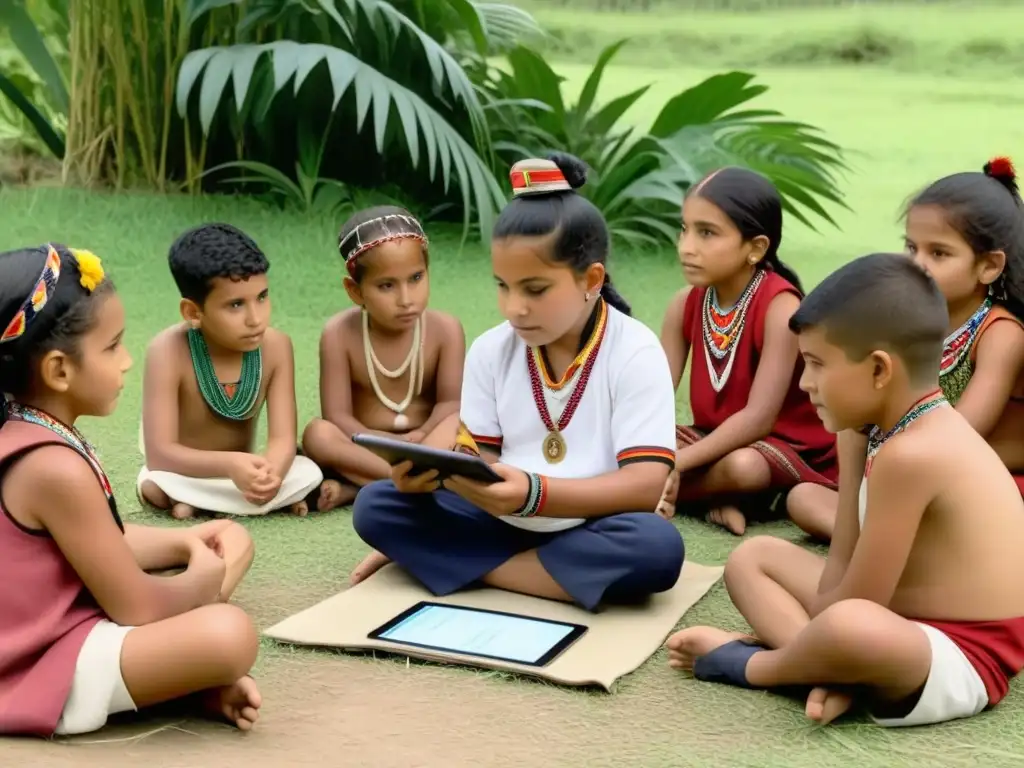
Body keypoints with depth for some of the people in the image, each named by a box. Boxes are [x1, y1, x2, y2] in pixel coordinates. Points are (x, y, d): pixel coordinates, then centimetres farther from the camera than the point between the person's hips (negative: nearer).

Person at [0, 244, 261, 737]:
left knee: (230, 538, 19)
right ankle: (199, 686, 1)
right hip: (48, 673, -11)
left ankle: (197, 681, 0)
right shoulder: (57, 469, -28)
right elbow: (136, 607, -22)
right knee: (230, 635, -33)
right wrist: (200, 583, -3)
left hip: (58, 625, 11)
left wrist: (182, 542, 6)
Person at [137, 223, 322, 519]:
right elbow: (159, 454, -31)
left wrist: (270, 473, -46)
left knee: (309, 473, -22)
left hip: (239, 471, 3)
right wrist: (230, 464, -47)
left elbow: (283, 437, -21)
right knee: (156, 485, -34)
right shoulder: (169, 351, -27)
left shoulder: (275, 346, -18)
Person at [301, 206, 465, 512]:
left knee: (459, 424, -31)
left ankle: (355, 489, -32)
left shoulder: (445, 329, -7)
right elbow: (337, 415, -13)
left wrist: (421, 436, -32)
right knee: (318, 434, -30)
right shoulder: (339, 333, -10)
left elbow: (451, 403, -11)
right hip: (365, 447, 0)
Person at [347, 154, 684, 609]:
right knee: (374, 505, -12)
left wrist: (534, 493, -35)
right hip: (503, 524, 3)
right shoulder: (491, 350, 1)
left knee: (657, 546, -35)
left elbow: (645, 485, -20)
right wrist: (433, 472, -23)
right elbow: (479, 455, 2)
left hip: (589, 532, -2)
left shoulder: (635, 353, -13)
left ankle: (467, 564, -18)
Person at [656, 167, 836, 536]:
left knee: (742, 466, -38)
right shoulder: (685, 304, -4)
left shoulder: (780, 306, -23)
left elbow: (759, 417, -27)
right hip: (718, 438, 6)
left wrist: (677, 464, -30)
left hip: (791, 446, -6)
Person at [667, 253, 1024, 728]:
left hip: (963, 656, -10)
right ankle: (837, 675, -13)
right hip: (909, 619, 10)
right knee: (752, 556, 11)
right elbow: (841, 563, 3)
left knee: (852, 627, -42)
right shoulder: (873, 429, 4)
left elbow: (857, 604, -23)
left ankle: (750, 665, -10)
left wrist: (798, 627, -6)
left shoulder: (910, 454, -27)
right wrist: (813, 639, -12)